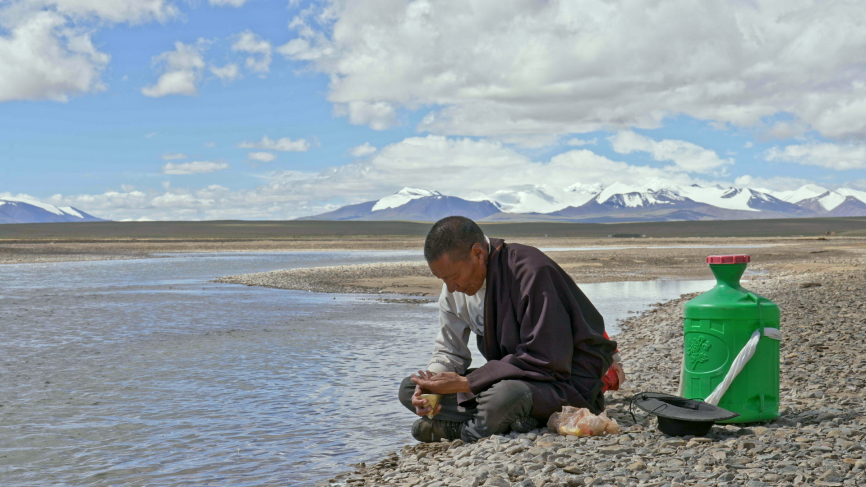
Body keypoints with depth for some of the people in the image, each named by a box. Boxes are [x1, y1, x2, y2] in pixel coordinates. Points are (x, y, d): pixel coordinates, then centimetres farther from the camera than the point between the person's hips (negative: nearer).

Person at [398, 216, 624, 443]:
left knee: (506, 396, -42)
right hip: (509, 376, 8)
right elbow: (449, 352, 7)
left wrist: (465, 383, -26)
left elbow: (544, 360, -26)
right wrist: (432, 384, -18)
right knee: (409, 388, -5)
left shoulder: (531, 271, -25)